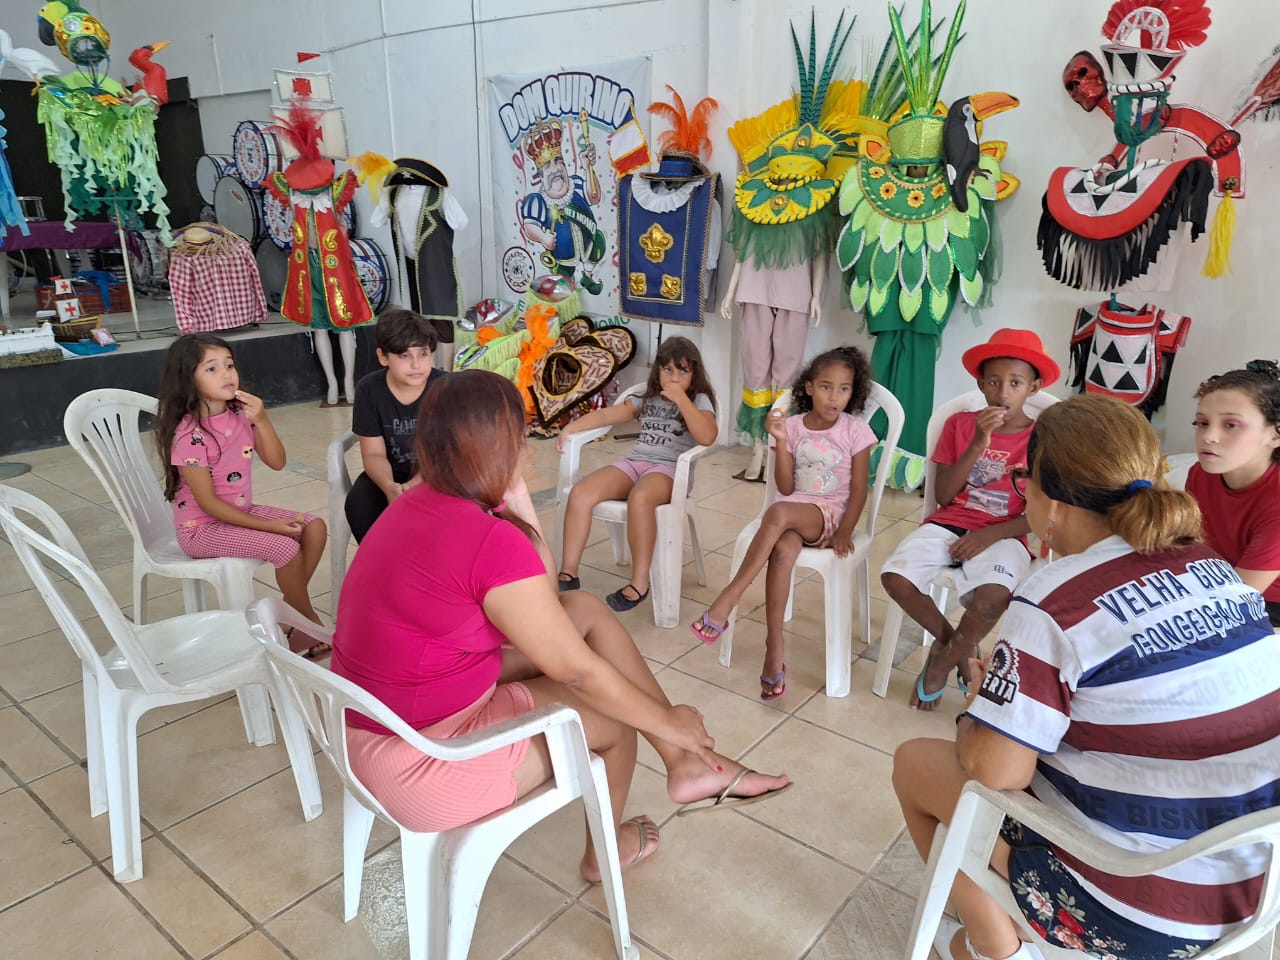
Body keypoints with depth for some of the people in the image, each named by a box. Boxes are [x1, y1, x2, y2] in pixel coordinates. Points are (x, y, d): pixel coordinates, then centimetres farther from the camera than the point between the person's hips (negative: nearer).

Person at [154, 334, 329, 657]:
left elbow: (277, 462, -3)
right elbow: (208, 502, -21)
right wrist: (268, 526, -22)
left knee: (314, 528, -7)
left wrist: (262, 421, -19)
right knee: (285, 546, -24)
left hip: (241, 511, 7)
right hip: (203, 527, -7)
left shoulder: (241, 412, -2)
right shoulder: (189, 435, -22)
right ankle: (312, 626, -2)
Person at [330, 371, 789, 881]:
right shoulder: (490, 542, -28)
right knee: (616, 720, 10)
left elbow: (541, 599, 7)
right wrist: (667, 721, -2)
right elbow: (578, 671, -17)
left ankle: (687, 764, 18)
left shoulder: (423, 504, 0)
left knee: (584, 610, 8)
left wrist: (517, 500, -2)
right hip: (423, 761, -9)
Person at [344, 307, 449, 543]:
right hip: (391, 473, 2)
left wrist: (413, 486, -35)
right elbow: (374, 454, -10)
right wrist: (389, 486, -33)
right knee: (358, 504, -26)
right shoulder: (369, 389, -12)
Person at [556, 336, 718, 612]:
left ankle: (640, 582, -29)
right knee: (579, 494, -21)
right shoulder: (648, 397, 20)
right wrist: (570, 428, 5)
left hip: (671, 469, -5)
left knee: (639, 499, -41)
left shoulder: (699, 400, 4)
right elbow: (608, 414, 17)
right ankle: (568, 574, -13)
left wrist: (681, 399, -15)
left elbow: (707, 437, -16)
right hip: (634, 462, 5)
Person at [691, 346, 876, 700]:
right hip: (794, 509, 3)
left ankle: (728, 599, -33)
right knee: (782, 550, -33)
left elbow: (859, 490, -2)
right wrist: (780, 441, -10)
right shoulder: (793, 426, 4)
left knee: (778, 513, -36)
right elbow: (786, 488, 1)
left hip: (830, 512, -3)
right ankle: (775, 645, -28)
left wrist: (844, 531, -15)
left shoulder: (855, 430, -2)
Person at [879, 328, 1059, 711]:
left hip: (1001, 535, -2)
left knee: (992, 597, -34)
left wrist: (992, 534, -18)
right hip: (948, 525, 2)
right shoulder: (960, 423, 5)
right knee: (895, 577, -25)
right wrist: (978, 445, -12)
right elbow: (943, 496, -2)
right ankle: (954, 643, 5)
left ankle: (941, 663, -1)